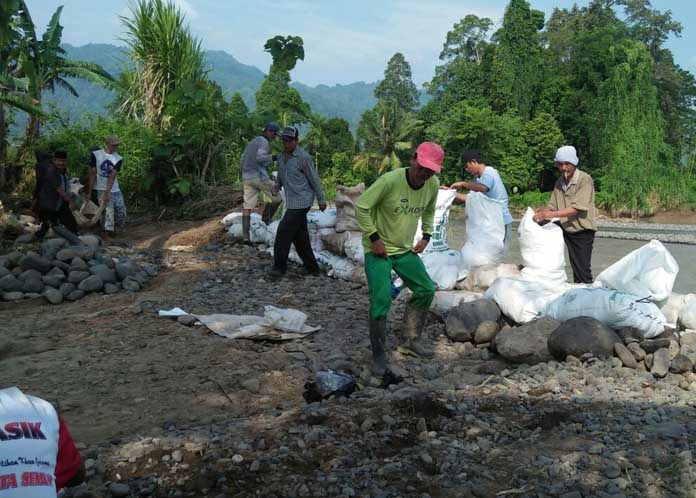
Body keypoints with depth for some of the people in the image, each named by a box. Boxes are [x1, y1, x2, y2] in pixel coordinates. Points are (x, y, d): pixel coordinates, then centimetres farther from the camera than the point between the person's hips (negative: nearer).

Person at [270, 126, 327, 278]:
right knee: (300, 236, 10)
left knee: (284, 230, -10)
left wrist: (321, 199, -4)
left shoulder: (303, 157, -12)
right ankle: (312, 267, 19)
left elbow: (314, 179, -7)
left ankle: (280, 267, -1)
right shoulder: (281, 158, 11)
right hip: (292, 202, 8)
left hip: (301, 202, -8)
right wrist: (276, 186, 2)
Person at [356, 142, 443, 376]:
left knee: (426, 290, 6)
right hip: (378, 250, -6)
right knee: (381, 300, -13)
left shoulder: (433, 185, -7)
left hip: (406, 250, 6)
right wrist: (374, 238, -20)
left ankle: (410, 338, 25)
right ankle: (378, 354, 4)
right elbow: (361, 207, -20)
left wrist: (426, 237, 4)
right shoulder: (390, 181, -27)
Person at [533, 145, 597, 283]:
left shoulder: (585, 179, -15)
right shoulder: (560, 182, 6)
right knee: (575, 267, 8)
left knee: (582, 269, -4)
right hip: (567, 229, 6)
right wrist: (542, 211, -17)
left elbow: (577, 209, -24)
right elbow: (552, 206, 6)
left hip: (582, 230, -6)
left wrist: (551, 214, -32)